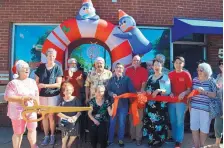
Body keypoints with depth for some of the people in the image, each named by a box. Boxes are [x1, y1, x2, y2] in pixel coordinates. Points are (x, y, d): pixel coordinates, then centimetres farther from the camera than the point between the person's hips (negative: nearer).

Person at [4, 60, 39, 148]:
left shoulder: (32, 81, 6)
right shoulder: (13, 83, -12)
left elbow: (36, 94, 12)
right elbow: (7, 97, -21)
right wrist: (23, 98, -25)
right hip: (18, 112, -5)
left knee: (32, 129, 14)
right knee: (18, 133, 8)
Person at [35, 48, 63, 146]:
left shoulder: (58, 68, -5)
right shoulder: (41, 67, 2)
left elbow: (58, 84, -9)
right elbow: (36, 82, 4)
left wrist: (45, 85, -17)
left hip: (53, 95, -2)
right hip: (42, 95, 3)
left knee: (51, 116, 5)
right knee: (44, 116, 9)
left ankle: (52, 135, 22)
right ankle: (46, 136, 23)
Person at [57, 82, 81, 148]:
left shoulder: (76, 99, -2)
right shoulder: (61, 100, -3)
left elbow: (80, 111, -1)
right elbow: (58, 113, -7)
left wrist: (76, 116, -22)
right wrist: (68, 118, -17)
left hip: (74, 121, 1)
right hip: (65, 122, -1)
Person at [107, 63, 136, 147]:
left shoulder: (127, 79, 0)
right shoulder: (111, 79, 7)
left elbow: (131, 90, -8)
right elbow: (108, 90, 0)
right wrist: (112, 94, -20)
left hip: (123, 103, -1)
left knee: (122, 122, 9)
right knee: (112, 122, 8)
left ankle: (121, 140, 24)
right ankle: (110, 139, 22)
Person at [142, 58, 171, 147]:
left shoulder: (165, 77, -2)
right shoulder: (150, 77, 15)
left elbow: (168, 91, -8)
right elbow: (146, 89, 19)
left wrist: (159, 90, -22)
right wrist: (147, 92, -3)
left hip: (160, 104, -5)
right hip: (150, 104, 5)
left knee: (159, 122, -5)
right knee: (150, 122, 7)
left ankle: (158, 141, 12)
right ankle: (151, 140, 22)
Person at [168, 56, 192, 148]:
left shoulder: (186, 74, -5)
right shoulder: (170, 74, 5)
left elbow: (189, 89, -5)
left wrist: (184, 93, -24)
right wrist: (170, 93, -7)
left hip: (181, 101, -3)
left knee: (180, 121, 5)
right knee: (173, 121, 14)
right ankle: (174, 138, 32)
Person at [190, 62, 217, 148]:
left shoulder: (211, 81, -4)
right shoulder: (195, 80, 7)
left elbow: (214, 95, -6)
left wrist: (204, 92, -22)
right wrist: (189, 104, 13)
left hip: (206, 108, -3)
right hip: (194, 107, 3)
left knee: (204, 129, 8)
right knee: (194, 128, 5)